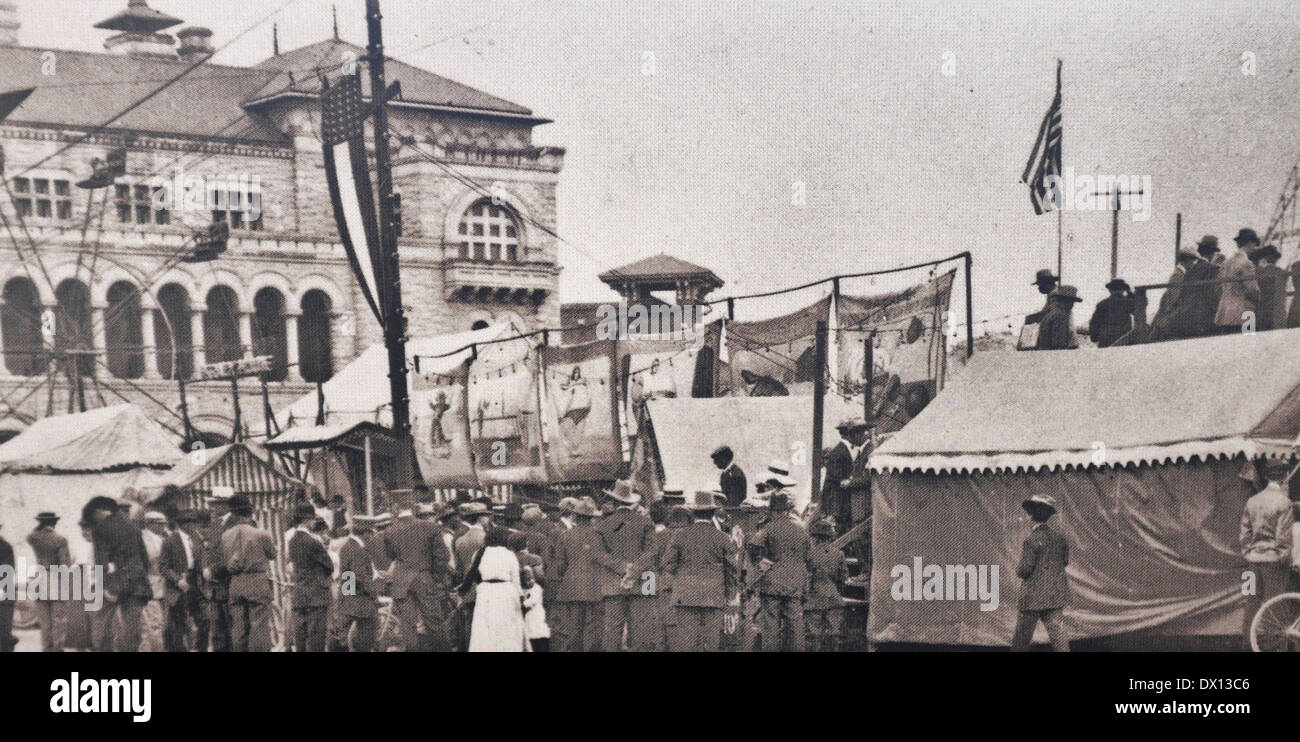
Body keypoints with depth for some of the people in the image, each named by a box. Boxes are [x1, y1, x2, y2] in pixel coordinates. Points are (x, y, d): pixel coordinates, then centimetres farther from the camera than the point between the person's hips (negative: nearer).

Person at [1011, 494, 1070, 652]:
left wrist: (1019, 571, 4)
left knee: (1022, 636, 6)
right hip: (1057, 594, 6)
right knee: (1057, 632, 6)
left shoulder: (1034, 538, -16)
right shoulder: (1058, 534, 4)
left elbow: (1024, 569, -17)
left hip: (1036, 595, -6)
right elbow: (1066, 560, 16)